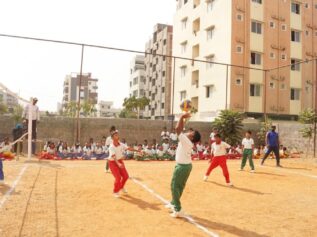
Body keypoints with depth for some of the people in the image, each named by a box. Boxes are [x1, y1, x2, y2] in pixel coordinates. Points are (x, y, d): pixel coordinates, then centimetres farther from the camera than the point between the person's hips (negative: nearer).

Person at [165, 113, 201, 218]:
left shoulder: (186, 141, -25)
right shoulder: (187, 141, -1)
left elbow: (178, 129, -30)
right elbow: (180, 130, 7)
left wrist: (182, 117, -21)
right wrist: (183, 118, 3)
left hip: (182, 166, -9)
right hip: (186, 165, 9)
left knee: (174, 186, 0)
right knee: (180, 186, 21)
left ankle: (178, 210, 4)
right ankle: (173, 203, 39)